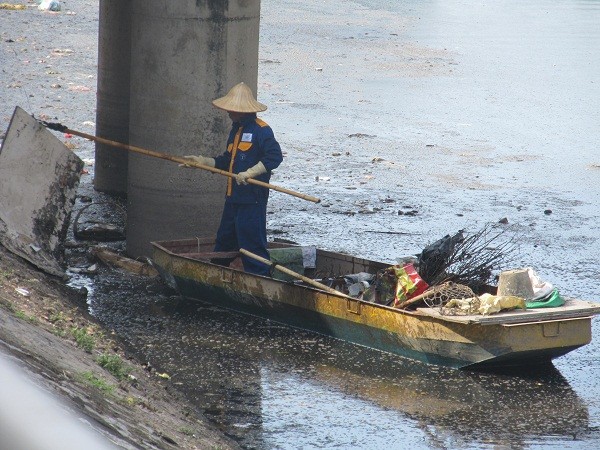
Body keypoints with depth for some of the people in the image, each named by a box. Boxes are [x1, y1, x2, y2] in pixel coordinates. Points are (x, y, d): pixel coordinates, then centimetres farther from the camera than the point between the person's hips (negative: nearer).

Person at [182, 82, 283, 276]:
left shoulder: (261, 130, -12)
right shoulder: (236, 130, 18)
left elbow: (274, 156, -23)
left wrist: (250, 173, -26)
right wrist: (203, 161, 14)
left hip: (252, 200, -9)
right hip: (233, 198, 9)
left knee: (252, 242, -9)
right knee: (224, 240, 18)